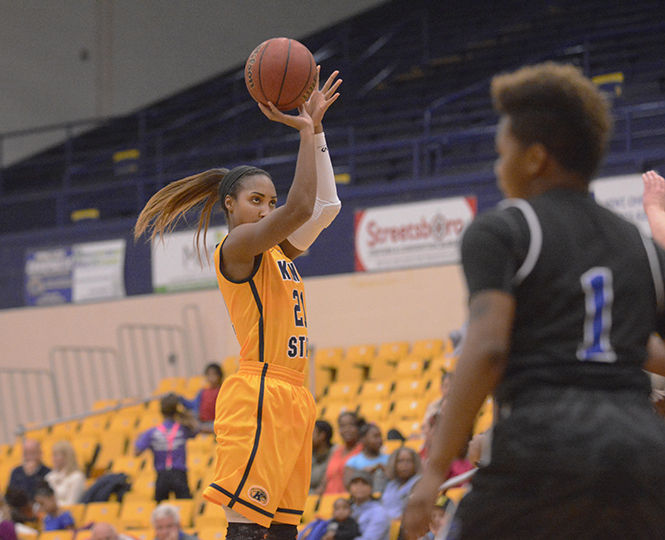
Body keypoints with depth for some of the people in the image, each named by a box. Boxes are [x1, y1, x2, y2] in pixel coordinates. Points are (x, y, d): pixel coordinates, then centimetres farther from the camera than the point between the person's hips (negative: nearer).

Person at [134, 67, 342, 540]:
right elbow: (300, 208, -19)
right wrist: (305, 130, -14)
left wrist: (315, 127, 18)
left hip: (291, 395, 9)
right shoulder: (238, 245, -6)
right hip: (259, 395, -9)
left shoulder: (278, 250, 19)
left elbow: (325, 204, 21)